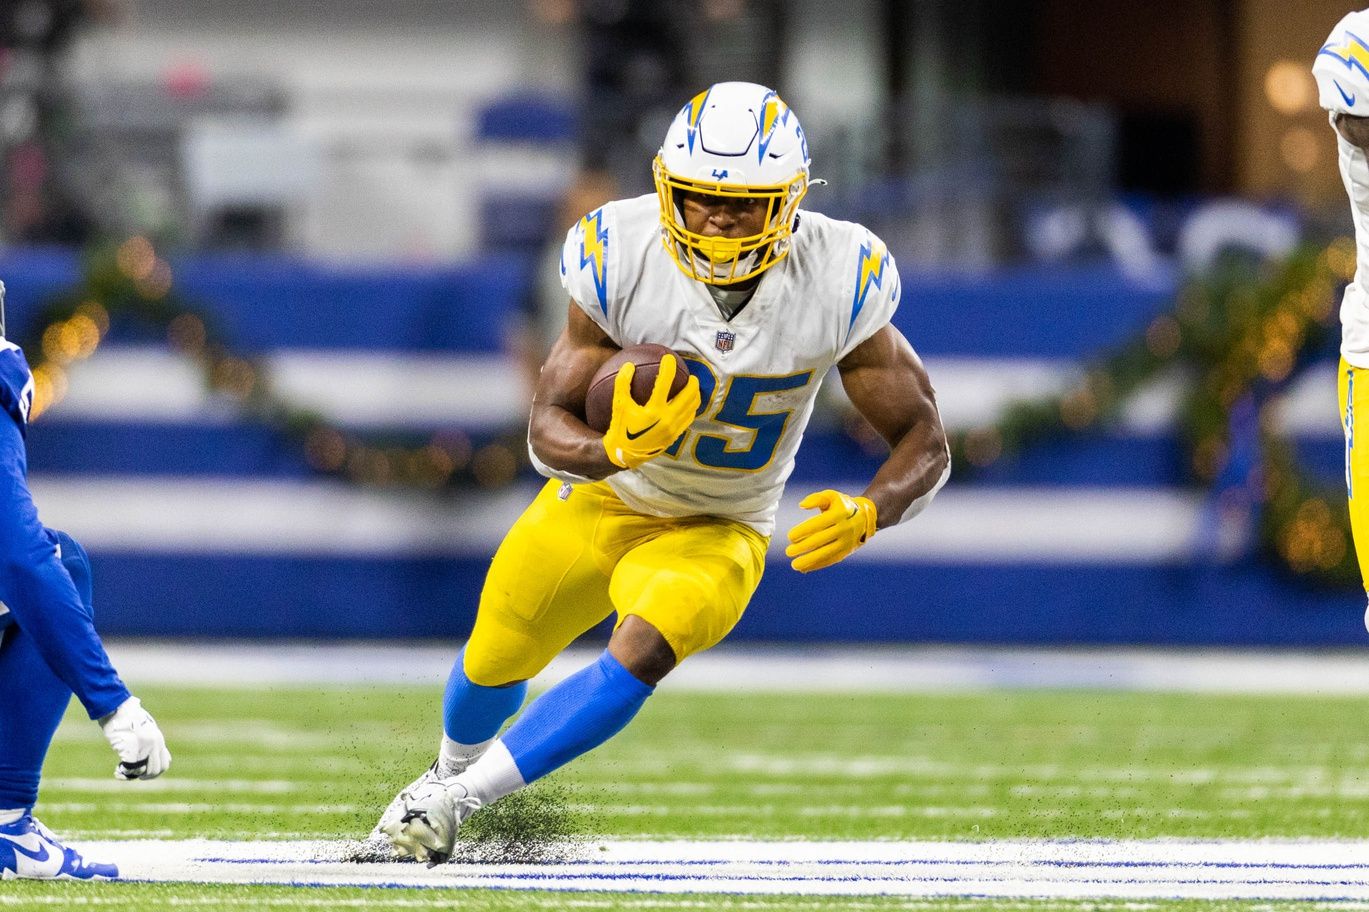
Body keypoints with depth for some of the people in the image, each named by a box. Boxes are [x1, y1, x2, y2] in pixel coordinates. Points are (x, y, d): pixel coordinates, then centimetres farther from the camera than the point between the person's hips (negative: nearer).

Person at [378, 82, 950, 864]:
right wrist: (615, 450, -44)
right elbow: (548, 431, -20)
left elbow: (925, 444, -17)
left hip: (715, 535, -2)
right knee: (498, 661, 17)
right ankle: (453, 770, 54)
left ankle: (461, 798, -18)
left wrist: (867, 515, -38)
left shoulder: (837, 285, -25)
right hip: (600, 501, 2)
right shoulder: (624, 258, -25)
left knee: (644, 652, -30)